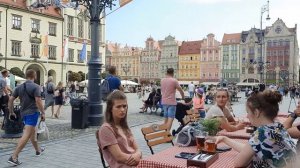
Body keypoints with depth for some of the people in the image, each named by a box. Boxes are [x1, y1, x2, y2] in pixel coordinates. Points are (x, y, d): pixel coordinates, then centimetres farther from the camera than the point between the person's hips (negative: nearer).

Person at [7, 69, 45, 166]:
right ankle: (14, 157, -15)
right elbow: (38, 101, -18)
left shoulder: (19, 87, 7)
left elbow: (11, 100, 6)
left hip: (23, 113, 8)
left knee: (32, 132, 23)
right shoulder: (35, 87, -11)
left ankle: (38, 150, 39)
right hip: (32, 112, -7)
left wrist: (11, 112, 15)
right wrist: (43, 113, -12)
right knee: (26, 135, -9)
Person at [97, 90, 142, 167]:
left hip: (137, 163, 7)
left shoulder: (124, 126, 15)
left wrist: (137, 155, -12)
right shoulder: (106, 128, -8)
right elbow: (119, 156, -11)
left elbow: (137, 150, 10)